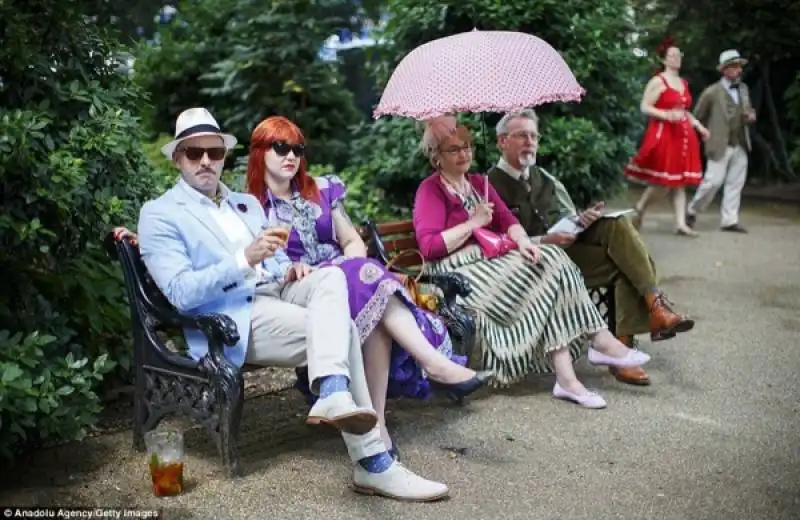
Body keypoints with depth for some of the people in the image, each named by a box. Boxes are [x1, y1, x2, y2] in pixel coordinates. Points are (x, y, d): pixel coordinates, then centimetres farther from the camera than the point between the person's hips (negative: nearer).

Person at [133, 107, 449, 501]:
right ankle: (373, 464, -30)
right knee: (339, 325, -26)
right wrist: (244, 259, -24)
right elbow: (180, 293, -12)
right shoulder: (159, 215, 1)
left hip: (275, 291, 7)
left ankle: (333, 395, -44)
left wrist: (290, 268, 0)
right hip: (233, 317, -6)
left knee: (331, 277, -26)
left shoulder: (247, 203, 25)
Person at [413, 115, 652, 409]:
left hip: (494, 259, 7)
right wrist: (473, 223, -11)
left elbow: (507, 220, 13)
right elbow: (429, 247, -13)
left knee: (551, 260, -20)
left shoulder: (479, 183, 23)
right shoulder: (430, 190, -1)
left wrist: (522, 241, -9)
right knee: (544, 275, -25)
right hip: (459, 270, -7)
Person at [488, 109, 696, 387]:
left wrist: (582, 219, -3)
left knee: (616, 224, -22)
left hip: (570, 242, 7)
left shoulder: (543, 176, 23)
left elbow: (570, 217, 22)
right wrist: (543, 241, -24)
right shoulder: (492, 185, -2)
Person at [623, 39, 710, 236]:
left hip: (683, 135, 7)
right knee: (663, 181, -8)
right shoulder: (658, 81, -6)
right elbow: (644, 107, -12)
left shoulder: (683, 83, 16)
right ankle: (640, 208, 15)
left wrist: (699, 126, 13)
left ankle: (681, 223, 2)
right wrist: (667, 115, -24)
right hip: (663, 134, -7)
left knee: (679, 181, 3)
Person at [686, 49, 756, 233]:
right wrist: (707, 134, 4)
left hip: (740, 146, 6)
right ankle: (692, 211, 14)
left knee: (735, 183, 5)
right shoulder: (712, 92, -7)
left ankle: (729, 220, 10)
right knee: (713, 181, -6)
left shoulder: (743, 88, 11)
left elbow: (749, 111, 22)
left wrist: (752, 116, 0)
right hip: (720, 146, -6)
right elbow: (698, 117, 1)